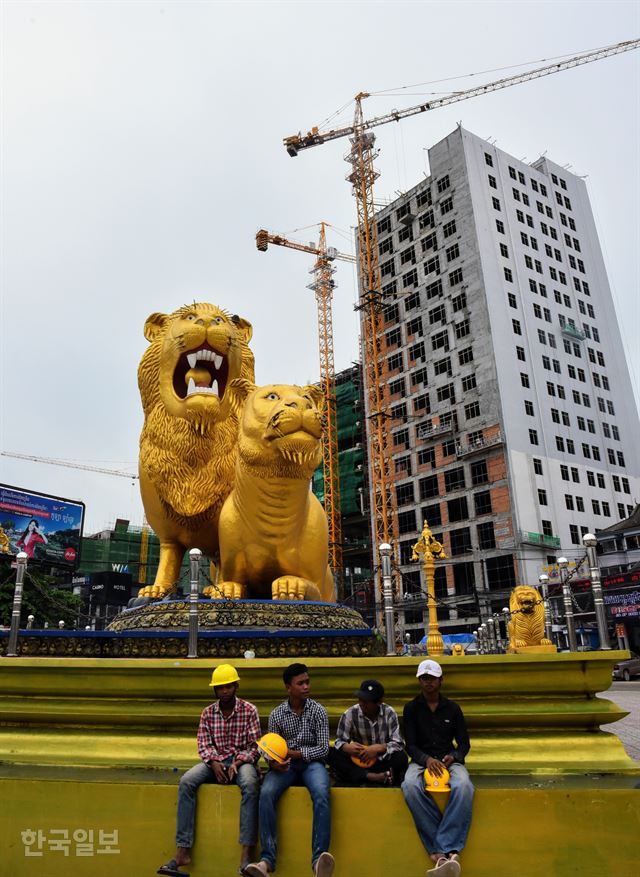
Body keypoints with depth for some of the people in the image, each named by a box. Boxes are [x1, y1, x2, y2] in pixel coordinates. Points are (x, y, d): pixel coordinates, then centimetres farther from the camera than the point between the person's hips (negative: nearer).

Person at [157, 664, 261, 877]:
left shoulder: (249, 710, -3)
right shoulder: (208, 713, 7)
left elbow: (254, 745, -4)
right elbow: (203, 744, 2)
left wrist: (237, 762, -21)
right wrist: (214, 763, -18)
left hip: (242, 760, -3)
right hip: (216, 761, 3)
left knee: (250, 784, -37)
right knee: (186, 782, -25)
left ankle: (246, 853, -35)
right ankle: (183, 851, -24)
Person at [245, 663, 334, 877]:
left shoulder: (318, 711, -1)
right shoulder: (276, 715, 3)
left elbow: (323, 749, -5)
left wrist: (294, 753, -16)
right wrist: (274, 763, -17)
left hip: (312, 763, -1)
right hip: (286, 766, 2)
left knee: (321, 794, -34)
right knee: (266, 793, -29)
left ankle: (319, 858, -39)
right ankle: (268, 859, -28)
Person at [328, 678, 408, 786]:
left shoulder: (389, 713, -11)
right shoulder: (350, 714, -10)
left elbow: (397, 744, -13)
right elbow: (339, 742, -6)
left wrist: (379, 748, -29)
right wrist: (347, 747, -29)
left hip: (383, 760, -1)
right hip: (359, 761, 2)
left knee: (401, 757, -31)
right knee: (332, 754, -26)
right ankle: (375, 777, -35)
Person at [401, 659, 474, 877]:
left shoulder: (452, 708, 10)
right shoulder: (411, 708, 6)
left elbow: (464, 743, 11)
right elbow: (410, 745, 3)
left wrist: (454, 757, -11)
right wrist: (427, 759, -18)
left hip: (450, 760, 1)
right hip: (421, 760, -1)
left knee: (464, 786, -35)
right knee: (410, 786, -36)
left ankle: (441, 852, -35)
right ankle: (446, 851, -32)